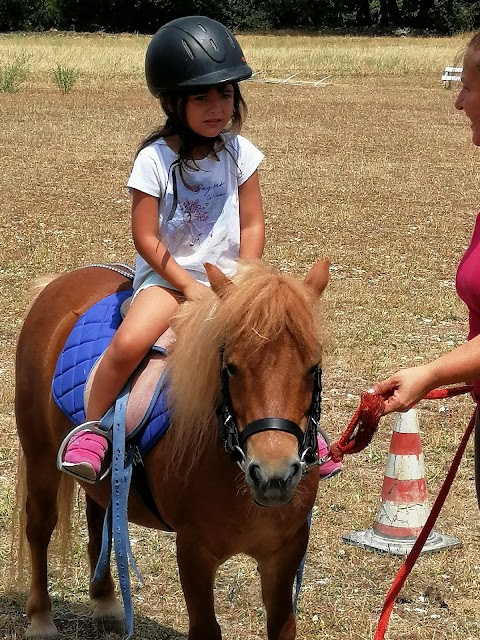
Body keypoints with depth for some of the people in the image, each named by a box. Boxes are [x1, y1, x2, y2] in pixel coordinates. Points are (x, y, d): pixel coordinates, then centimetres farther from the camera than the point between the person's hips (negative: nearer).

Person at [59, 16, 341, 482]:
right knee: (130, 341, -31)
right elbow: (146, 237, -10)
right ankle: (91, 427, -9)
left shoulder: (238, 153, -2)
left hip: (228, 276, 3)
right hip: (166, 275, -3)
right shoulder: (155, 160, -11)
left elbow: (252, 226, 1)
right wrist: (189, 287, -16)